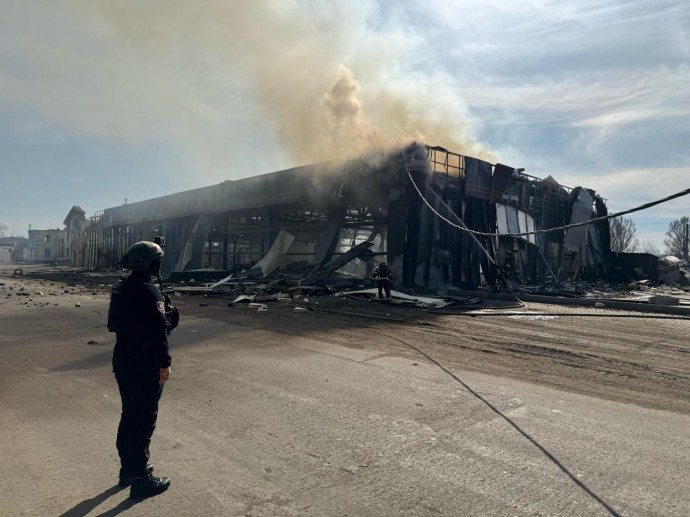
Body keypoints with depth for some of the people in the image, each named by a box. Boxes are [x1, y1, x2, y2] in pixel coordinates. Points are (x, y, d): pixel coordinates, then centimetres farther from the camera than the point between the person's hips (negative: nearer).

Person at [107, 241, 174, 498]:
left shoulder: (120, 288, 9)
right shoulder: (149, 291, -20)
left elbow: (113, 324, 16)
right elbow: (158, 330, -23)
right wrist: (164, 362, -17)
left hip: (122, 358, 9)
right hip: (145, 363, -9)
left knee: (129, 414, 20)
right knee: (144, 420, 0)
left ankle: (127, 468, 32)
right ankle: (140, 478, 9)